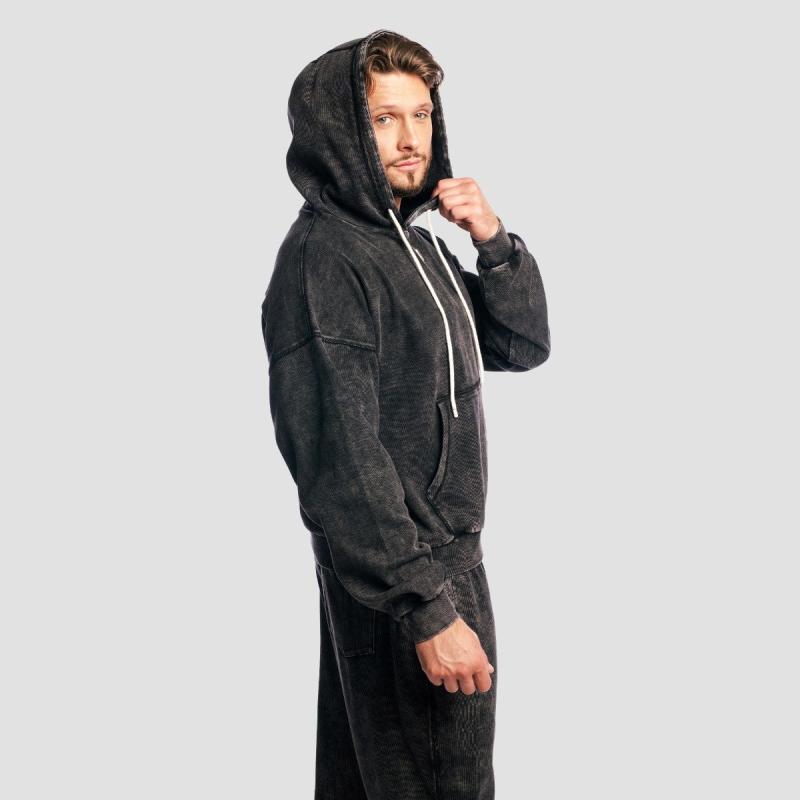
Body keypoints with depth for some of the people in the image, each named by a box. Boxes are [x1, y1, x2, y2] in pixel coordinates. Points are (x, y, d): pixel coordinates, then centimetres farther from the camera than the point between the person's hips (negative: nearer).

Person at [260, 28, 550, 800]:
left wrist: (496, 243, -4)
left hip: (449, 558, 9)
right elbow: (340, 461, -24)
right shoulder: (323, 257, -18)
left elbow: (524, 346, 13)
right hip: (396, 584, -8)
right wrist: (428, 610, -25)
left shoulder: (415, 242, 10)